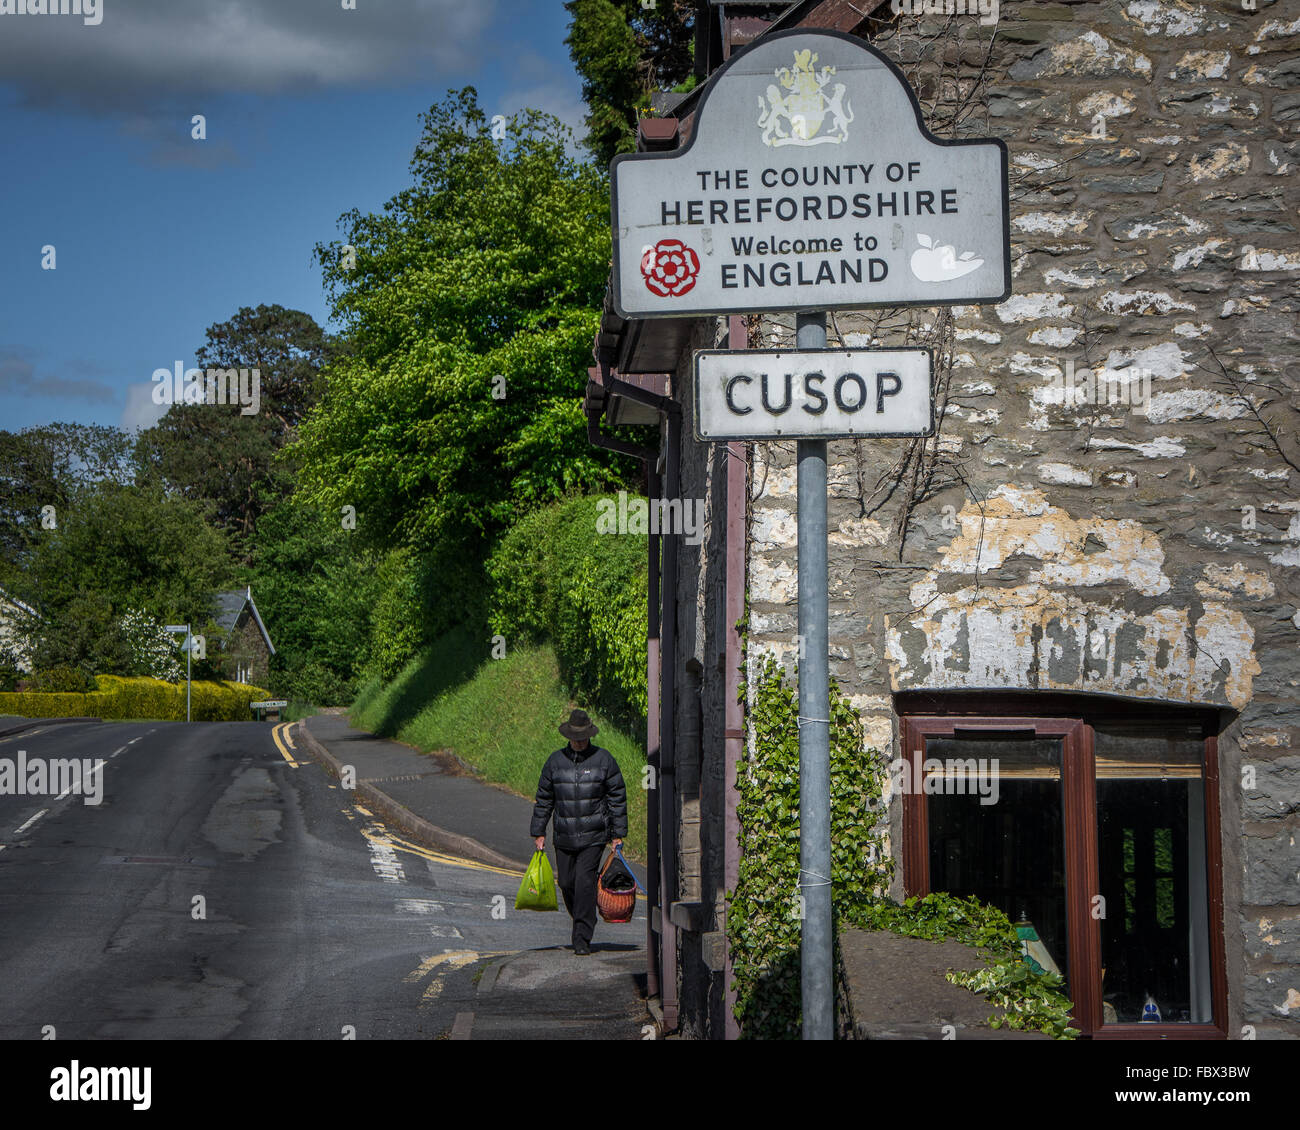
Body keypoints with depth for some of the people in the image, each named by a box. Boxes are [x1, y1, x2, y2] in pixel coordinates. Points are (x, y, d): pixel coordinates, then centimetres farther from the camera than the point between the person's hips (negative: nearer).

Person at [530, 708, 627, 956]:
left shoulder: (603, 759, -1)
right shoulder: (555, 761, 5)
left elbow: (617, 798, 3)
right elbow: (543, 799, 12)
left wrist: (618, 834, 1)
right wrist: (538, 832, 10)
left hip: (594, 835, -3)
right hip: (564, 836, 3)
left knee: (585, 882, -12)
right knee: (566, 882, 6)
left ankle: (582, 938, -8)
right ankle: (581, 922, 32)